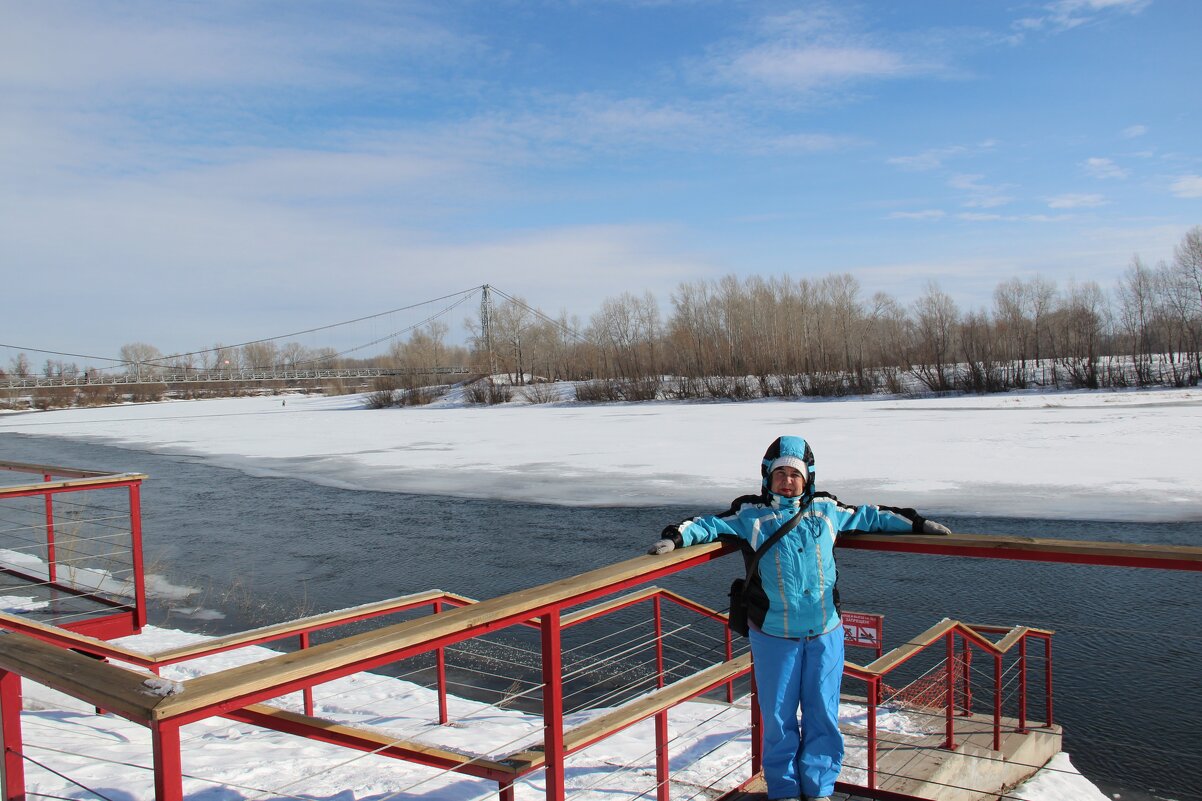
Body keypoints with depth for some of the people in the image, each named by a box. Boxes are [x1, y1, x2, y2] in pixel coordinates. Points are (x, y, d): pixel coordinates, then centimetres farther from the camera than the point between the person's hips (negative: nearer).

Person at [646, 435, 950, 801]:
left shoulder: (825, 510, 8)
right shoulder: (750, 515, 0)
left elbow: (869, 516, 19)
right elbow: (709, 525, 0)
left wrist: (917, 523, 22)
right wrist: (675, 537, -17)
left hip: (825, 633, 2)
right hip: (773, 635, -2)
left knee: (822, 713, 10)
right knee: (778, 716, 7)